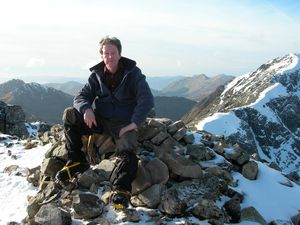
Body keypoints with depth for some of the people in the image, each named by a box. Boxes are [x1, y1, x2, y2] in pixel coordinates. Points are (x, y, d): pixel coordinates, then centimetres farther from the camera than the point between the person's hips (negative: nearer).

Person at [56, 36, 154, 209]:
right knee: (70, 114, -17)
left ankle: (121, 191, -38)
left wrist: (134, 123, -25)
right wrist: (86, 109, -22)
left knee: (127, 152, -33)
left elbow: (147, 99, -14)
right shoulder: (97, 75, 7)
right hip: (99, 120, 4)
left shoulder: (133, 73, -4)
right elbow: (81, 97, 3)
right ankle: (77, 161, -13)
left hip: (124, 124, -4)